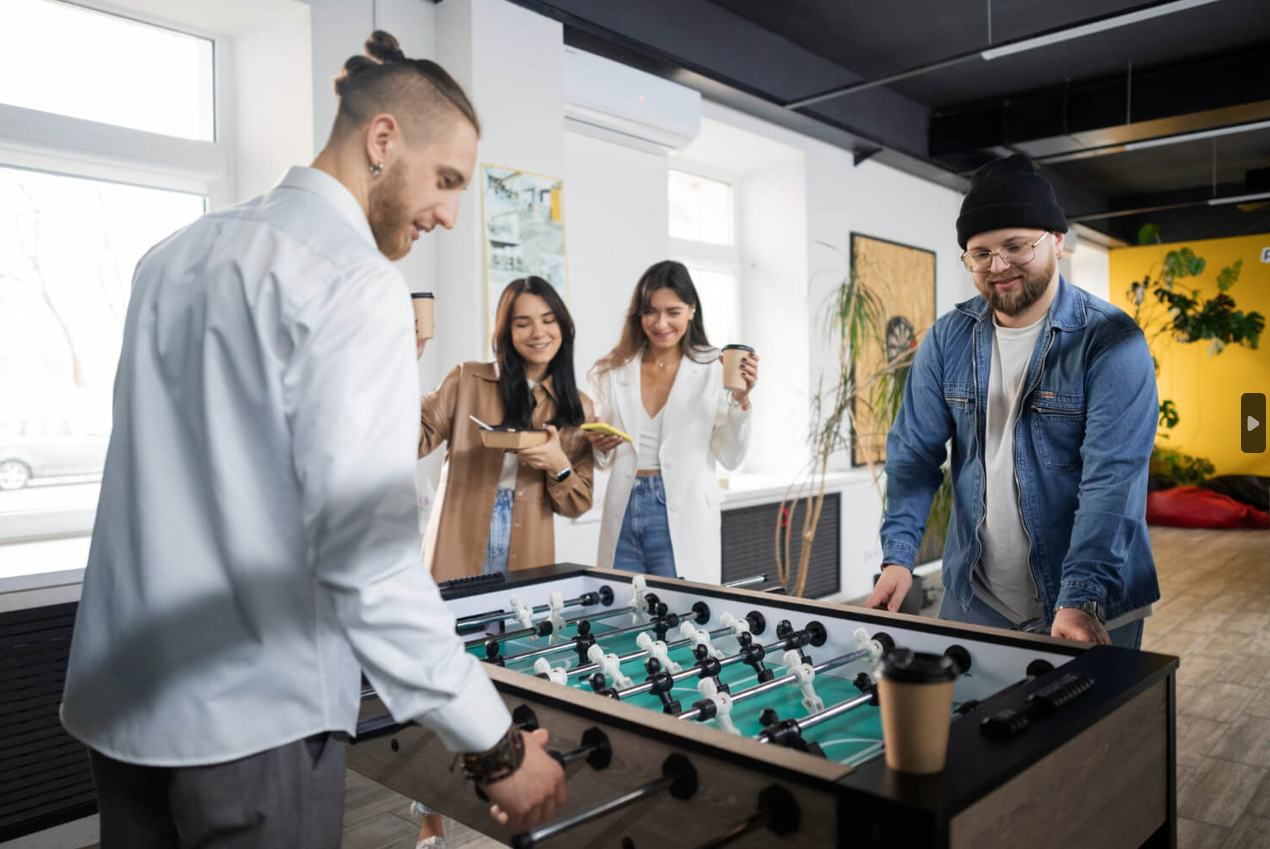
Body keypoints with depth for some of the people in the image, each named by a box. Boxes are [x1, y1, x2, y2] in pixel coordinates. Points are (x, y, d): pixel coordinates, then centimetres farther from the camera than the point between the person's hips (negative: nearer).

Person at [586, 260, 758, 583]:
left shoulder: (713, 369, -1)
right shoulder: (613, 371, 8)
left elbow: (730, 458, 0)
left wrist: (741, 401, -13)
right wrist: (600, 447, -6)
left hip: (682, 518, -3)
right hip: (623, 513, 3)